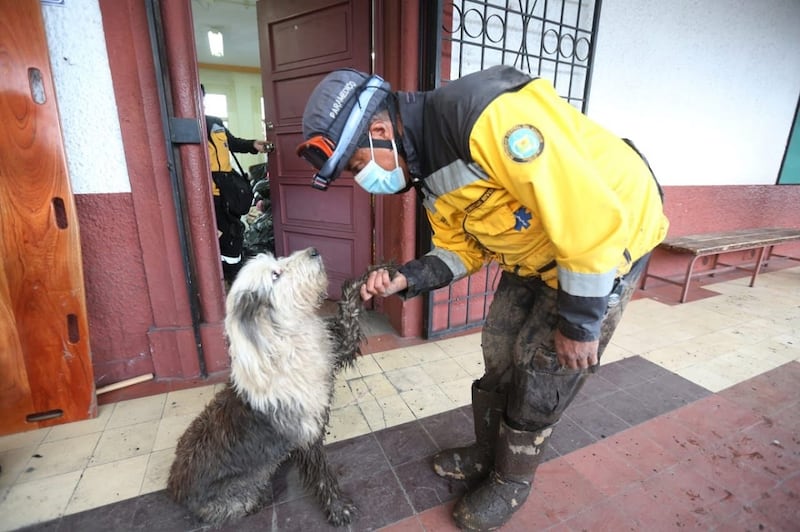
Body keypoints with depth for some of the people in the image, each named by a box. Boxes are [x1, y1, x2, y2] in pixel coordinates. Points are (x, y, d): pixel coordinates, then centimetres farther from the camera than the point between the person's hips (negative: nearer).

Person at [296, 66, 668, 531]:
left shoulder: (491, 115, -32)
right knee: (499, 350, 10)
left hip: (610, 235, -7)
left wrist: (579, 321, -21)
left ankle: (511, 482, 25)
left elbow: (591, 216, -31)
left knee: (542, 366, -1)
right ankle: (487, 455, 34)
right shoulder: (429, 167, -2)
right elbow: (462, 248, 3)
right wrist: (406, 279, -13)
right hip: (535, 250, 8)